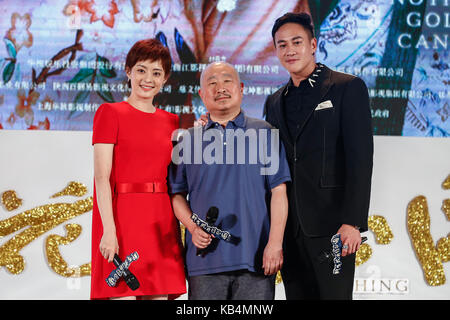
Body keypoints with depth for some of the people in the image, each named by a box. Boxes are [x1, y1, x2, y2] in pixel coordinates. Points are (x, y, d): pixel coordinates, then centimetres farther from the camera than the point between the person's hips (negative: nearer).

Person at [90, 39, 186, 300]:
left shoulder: (171, 121, 17)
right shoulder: (110, 113, 2)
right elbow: (102, 176, -6)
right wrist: (109, 229, -16)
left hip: (162, 222, 5)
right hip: (123, 217, -5)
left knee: (161, 294, 2)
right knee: (123, 294, -10)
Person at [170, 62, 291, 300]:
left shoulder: (264, 133, 8)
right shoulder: (188, 140, 12)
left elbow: (279, 192, 2)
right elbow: (177, 194, 12)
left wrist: (275, 243, -8)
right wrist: (193, 229, -6)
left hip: (256, 259, -1)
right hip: (205, 258, 1)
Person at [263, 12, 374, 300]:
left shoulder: (347, 88, -1)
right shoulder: (275, 102, 17)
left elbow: (360, 157, -9)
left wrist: (353, 222, -16)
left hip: (331, 222, -5)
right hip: (288, 226, 5)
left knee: (334, 294, -5)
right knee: (297, 294, 8)